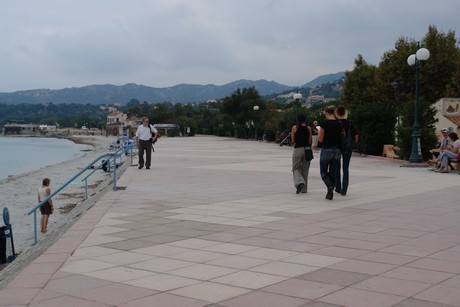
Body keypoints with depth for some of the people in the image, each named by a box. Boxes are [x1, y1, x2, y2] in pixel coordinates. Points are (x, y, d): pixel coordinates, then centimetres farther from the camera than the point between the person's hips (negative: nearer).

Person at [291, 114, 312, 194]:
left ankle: (300, 182, -19)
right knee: (305, 170, 12)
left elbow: (293, 140, 1)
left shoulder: (295, 128, -3)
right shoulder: (308, 128, 1)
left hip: (297, 149, -2)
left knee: (296, 169, 8)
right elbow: (309, 141, 2)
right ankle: (304, 188, 14)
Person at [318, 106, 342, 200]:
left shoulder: (324, 124, -11)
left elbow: (320, 139, -9)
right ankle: (330, 193, 11)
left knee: (323, 172, 8)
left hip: (326, 150, -4)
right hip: (337, 150, 4)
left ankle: (330, 186, -16)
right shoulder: (339, 124, 3)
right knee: (333, 173, 12)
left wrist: (319, 133, 10)